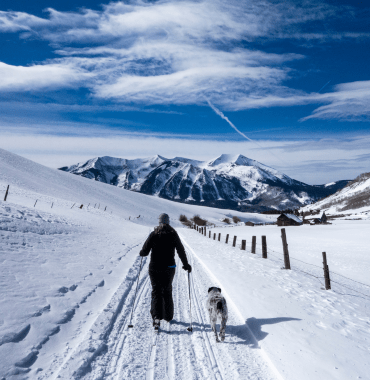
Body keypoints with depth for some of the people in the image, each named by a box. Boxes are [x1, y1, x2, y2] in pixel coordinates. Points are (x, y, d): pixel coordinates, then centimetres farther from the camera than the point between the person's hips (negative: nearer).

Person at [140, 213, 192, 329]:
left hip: (154, 268, -2)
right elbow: (181, 251, -3)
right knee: (167, 291, 19)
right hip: (169, 268, 2)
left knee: (156, 292, 5)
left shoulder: (154, 234, -9)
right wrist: (186, 264, 8)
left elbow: (144, 251, -8)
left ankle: (156, 317, -10)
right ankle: (168, 316, 29)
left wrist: (141, 253, 16)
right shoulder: (173, 235, -5)